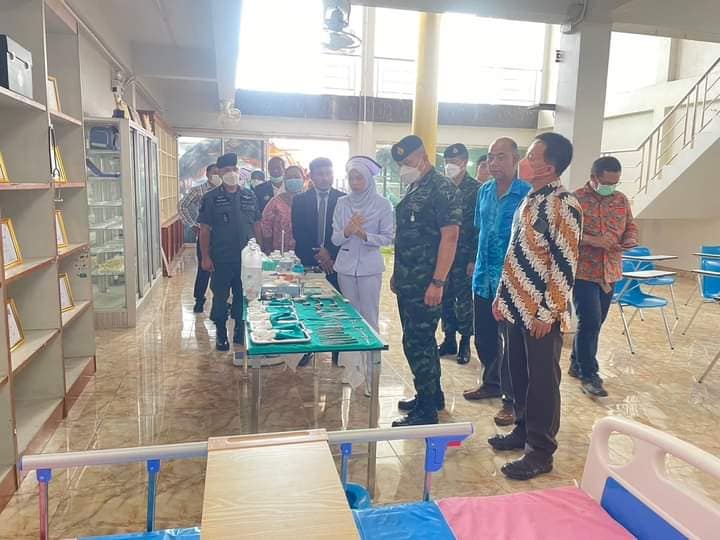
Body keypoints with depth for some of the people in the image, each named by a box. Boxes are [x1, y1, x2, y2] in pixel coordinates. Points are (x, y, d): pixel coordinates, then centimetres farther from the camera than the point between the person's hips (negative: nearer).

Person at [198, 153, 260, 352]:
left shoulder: (250, 196, 5)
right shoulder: (211, 198, -4)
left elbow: (256, 226, 10)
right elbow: (205, 229, -4)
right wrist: (205, 257, -9)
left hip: (246, 258, 3)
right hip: (221, 259, -2)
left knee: (243, 296, 11)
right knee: (220, 298, 8)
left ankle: (240, 331, 28)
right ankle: (221, 334, 24)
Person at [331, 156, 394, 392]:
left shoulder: (382, 204, -3)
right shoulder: (342, 203, 5)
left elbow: (388, 238, -3)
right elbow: (335, 239, 4)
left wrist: (364, 235, -18)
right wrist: (347, 231, -18)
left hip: (370, 268, -3)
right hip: (346, 266, 3)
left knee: (370, 319, -1)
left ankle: (371, 373, 8)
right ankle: (352, 367, 22)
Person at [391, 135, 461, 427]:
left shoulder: (441, 189, -12)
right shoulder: (414, 189, 15)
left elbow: (450, 236, -19)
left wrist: (438, 282, -23)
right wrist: (397, 273, 19)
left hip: (425, 285, -9)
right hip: (407, 283, 9)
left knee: (417, 344, -4)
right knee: (421, 340, 18)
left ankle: (427, 411, 9)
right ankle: (432, 395, 33)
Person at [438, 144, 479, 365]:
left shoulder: (475, 189, -7)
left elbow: (479, 227, -10)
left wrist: (473, 259, -14)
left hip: (464, 255, -5)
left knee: (464, 301, 3)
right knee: (445, 299, 11)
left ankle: (465, 343, 17)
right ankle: (449, 340, 24)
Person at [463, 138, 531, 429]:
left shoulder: (527, 194, -12)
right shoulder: (484, 191, 8)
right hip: (483, 278, 7)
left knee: (512, 340, 3)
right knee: (484, 336, 18)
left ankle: (512, 399, 17)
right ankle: (492, 383, 38)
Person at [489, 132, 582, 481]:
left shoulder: (563, 205, -15)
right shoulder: (530, 199, 12)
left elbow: (565, 265, -17)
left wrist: (547, 313, -17)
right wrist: (502, 296, 17)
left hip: (540, 312, -8)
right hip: (518, 306, 8)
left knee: (542, 381, 3)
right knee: (519, 373, 18)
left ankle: (541, 452, 16)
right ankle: (523, 430, 35)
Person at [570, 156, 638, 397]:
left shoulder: (621, 200, 10)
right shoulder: (575, 199, -9)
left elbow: (631, 227, 17)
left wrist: (630, 239, -6)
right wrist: (592, 240, -23)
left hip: (610, 272, 6)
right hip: (583, 271, -6)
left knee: (594, 323, 14)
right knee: (590, 322, -9)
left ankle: (576, 364, 30)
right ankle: (589, 374, 4)